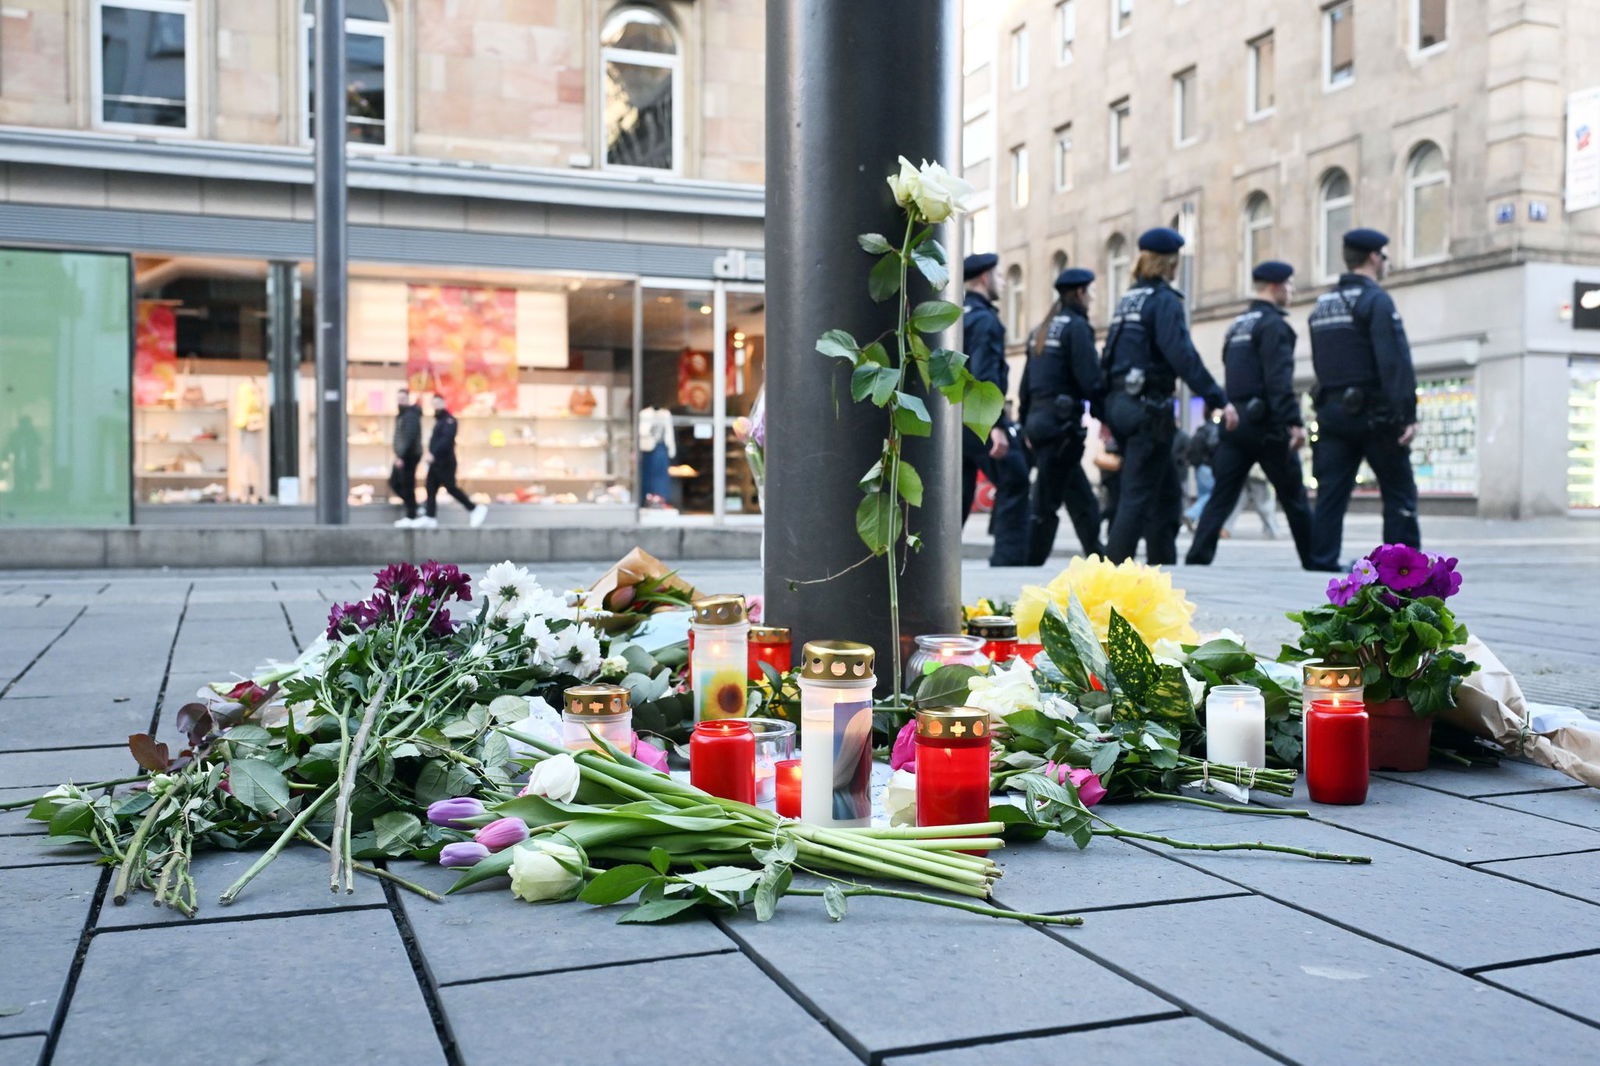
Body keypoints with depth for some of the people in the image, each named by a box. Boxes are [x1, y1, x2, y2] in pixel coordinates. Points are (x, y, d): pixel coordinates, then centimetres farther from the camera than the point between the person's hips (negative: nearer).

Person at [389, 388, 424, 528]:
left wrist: (401, 456, -26)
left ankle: (411, 518, 3)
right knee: (394, 483, 14)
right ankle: (414, 507, 21)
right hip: (402, 456, 10)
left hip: (409, 456, -10)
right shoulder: (401, 415, 15)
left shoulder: (410, 415, -16)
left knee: (407, 486, -5)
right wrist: (398, 455, 14)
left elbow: (409, 437, -24)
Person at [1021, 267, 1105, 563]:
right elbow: (1090, 380, -15)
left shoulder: (1045, 328, 17)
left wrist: (1027, 425, 22)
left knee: (1083, 503, 13)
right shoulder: (1077, 326, -8)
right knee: (1045, 504, -5)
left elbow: (1026, 382, 18)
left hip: (1038, 420, 9)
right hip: (1062, 422, -9)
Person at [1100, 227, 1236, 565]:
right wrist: (1219, 401, -20)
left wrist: (1106, 412, 21)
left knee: (1167, 491, 16)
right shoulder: (1164, 300, -9)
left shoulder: (1128, 300, 16)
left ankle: (1162, 563, 18)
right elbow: (1182, 355, -19)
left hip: (1120, 405, 8)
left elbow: (1109, 358, 17)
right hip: (1149, 407, -8)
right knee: (1138, 495, -6)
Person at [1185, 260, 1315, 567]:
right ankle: (1315, 560, 13)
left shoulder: (1237, 325, 18)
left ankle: (1197, 558, -9)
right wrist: (1294, 422, -24)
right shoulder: (1273, 323, -8)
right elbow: (1279, 379, -19)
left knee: (1222, 496, 1)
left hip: (1234, 421, 7)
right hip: (1265, 423, -7)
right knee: (1294, 497, 5)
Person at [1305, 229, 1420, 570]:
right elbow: (1395, 361, -17)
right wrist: (1407, 414, -19)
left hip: (1332, 411, 6)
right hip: (1374, 413, -6)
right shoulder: (1375, 299, -9)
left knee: (1330, 492, 4)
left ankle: (1321, 562, 0)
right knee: (1399, 493, 2)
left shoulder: (1322, 304, 15)